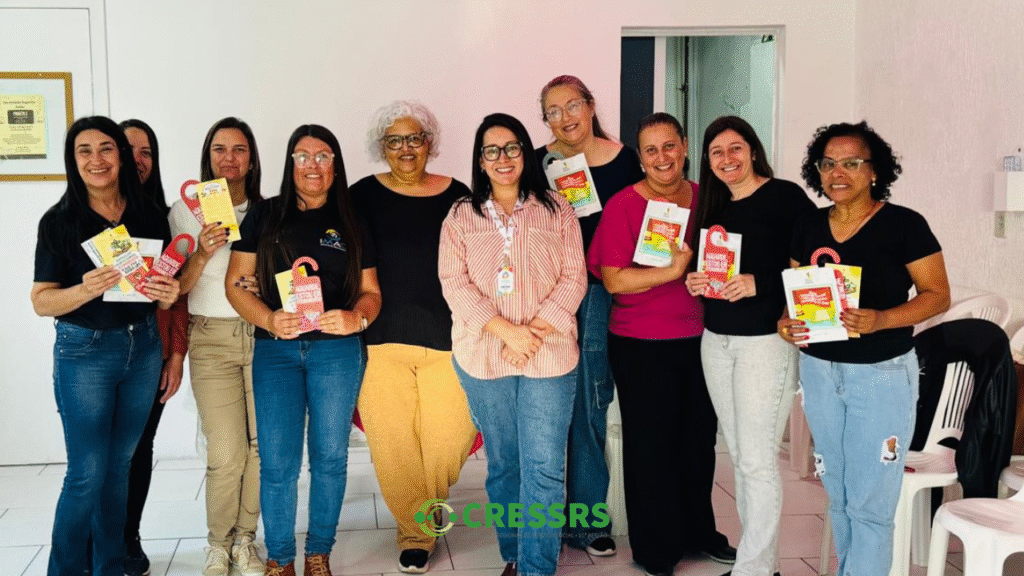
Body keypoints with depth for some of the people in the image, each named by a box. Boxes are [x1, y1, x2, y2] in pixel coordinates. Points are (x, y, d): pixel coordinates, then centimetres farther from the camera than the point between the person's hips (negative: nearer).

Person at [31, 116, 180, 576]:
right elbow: (41, 301, -8)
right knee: (87, 474, -1)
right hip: (85, 352, -4)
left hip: (143, 348, 4)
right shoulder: (59, 221, -7)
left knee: (119, 465, 14)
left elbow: (167, 283, 12)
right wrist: (86, 290, -27)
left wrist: (169, 293, -11)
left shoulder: (150, 215, 3)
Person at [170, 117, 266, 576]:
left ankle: (245, 537, 22)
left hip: (262, 335, 2)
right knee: (226, 453, -6)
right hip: (211, 339, -2)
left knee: (261, 445, 2)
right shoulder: (186, 210, 2)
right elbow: (178, 287, 1)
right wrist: (203, 252, -16)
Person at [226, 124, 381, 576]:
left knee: (330, 456, 7)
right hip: (276, 350, -1)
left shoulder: (351, 226, 8)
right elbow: (236, 284, 2)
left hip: (337, 351, 1)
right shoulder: (263, 217, 5)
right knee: (278, 462, -2)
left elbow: (370, 291, 10)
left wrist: (356, 318, -13)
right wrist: (269, 319, -16)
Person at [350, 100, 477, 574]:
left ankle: (426, 513, 30)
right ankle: (414, 534, 23)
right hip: (383, 339, 0)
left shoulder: (456, 194, 7)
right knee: (394, 446, 2)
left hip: (447, 337, 1)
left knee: (448, 440, -2)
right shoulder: (364, 195, 4)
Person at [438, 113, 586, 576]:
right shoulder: (461, 216, 7)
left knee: (544, 469, -4)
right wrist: (506, 330, -15)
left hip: (549, 357, -1)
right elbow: (454, 282, -3)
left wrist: (535, 331, -12)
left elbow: (573, 277, 0)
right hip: (483, 358, 1)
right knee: (502, 463, 12)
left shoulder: (556, 210, 6)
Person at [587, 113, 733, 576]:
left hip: (699, 339, 5)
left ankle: (697, 531, 36)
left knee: (700, 440, 16)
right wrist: (674, 270, -23)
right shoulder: (623, 205, -9)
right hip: (641, 346, -4)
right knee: (651, 446, 5)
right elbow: (614, 279, -16)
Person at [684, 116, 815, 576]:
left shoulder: (784, 196, -7)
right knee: (739, 455, 13)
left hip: (765, 341, -7)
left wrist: (758, 283, -23)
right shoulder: (713, 206, 14)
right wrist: (695, 283, 0)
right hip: (716, 340, 7)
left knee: (757, 460, -4)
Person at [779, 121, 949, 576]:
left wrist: (879, 320, -25)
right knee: (838, 496, 16)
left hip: (882, 374, -5)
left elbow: (938, 295, -10)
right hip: (818, 370, 5)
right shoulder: (808, 227, 5)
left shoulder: (904, 224, -11)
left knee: (870, 502, -2)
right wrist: (786, 322, -10)